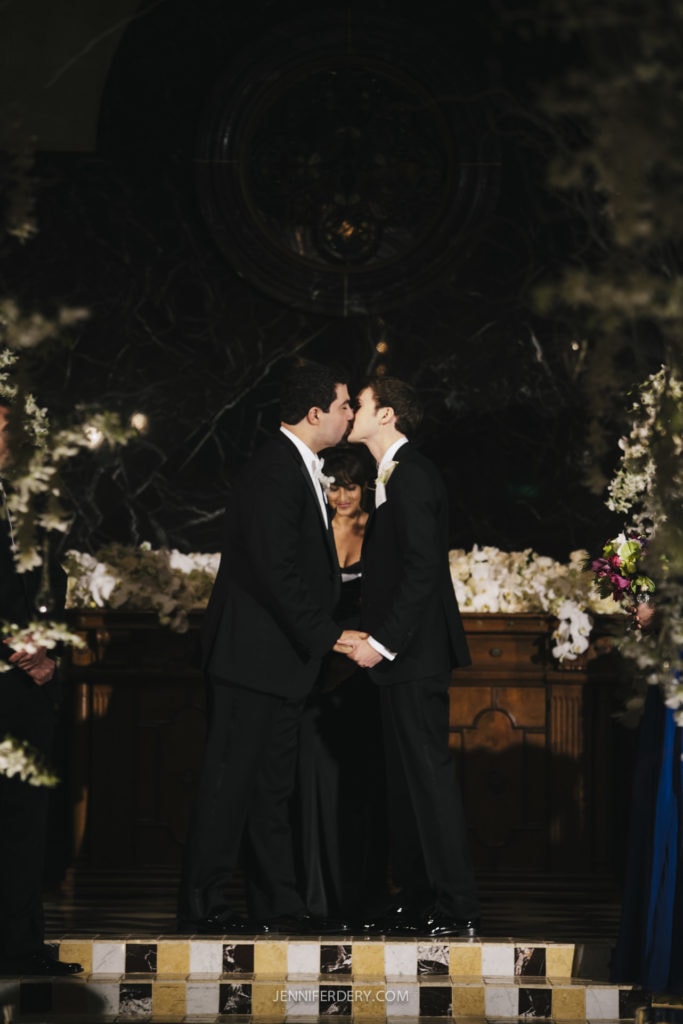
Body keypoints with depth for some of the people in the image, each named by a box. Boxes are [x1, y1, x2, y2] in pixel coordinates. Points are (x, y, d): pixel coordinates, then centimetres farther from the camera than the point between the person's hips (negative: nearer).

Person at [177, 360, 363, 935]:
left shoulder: (301, 470, 16)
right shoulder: (277, 472, -17)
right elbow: (276, 571, -22)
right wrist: (327, 634, -18)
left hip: (280, 655, 11)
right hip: (252, 653, -11)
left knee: (273, 782, 12)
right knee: (230, 777, -6)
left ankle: (277, 905, 17)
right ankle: (202, 905, -1)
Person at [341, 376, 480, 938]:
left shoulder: (412, 475, -13)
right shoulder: (394, 475, 18)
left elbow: (423, 569, -20)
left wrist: (383, 640, -20)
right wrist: (375, 637, 15)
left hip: (415, 653, -10)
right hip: (401, 656, 10)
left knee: (429, 770, -10)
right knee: (405, 777, 12)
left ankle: (458, 907, -8)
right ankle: (417, 898, 17)